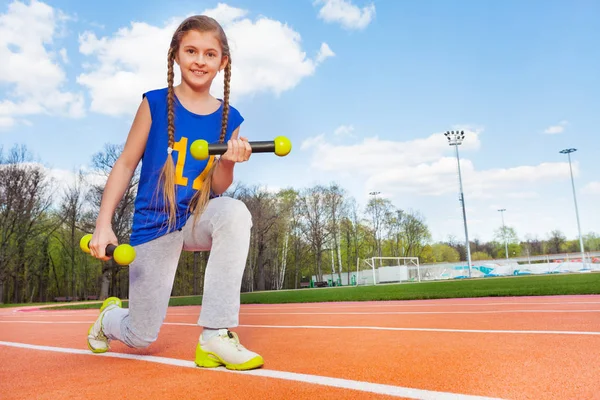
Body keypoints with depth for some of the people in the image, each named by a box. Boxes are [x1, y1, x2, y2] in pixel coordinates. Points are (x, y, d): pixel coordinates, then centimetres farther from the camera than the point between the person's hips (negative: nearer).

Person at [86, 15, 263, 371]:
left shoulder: (229, 118, -1)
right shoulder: (155, 103, -6)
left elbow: (216, 189, 0)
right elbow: (126, 164, -1)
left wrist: (229, 162, -22)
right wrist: (104, 225, -7)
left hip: (199, 219, 2)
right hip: (154, 225, -1)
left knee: (235, 212, -37)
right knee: (141, 338, 4)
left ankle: (216, 336, -29)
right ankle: (110, 316, 45)